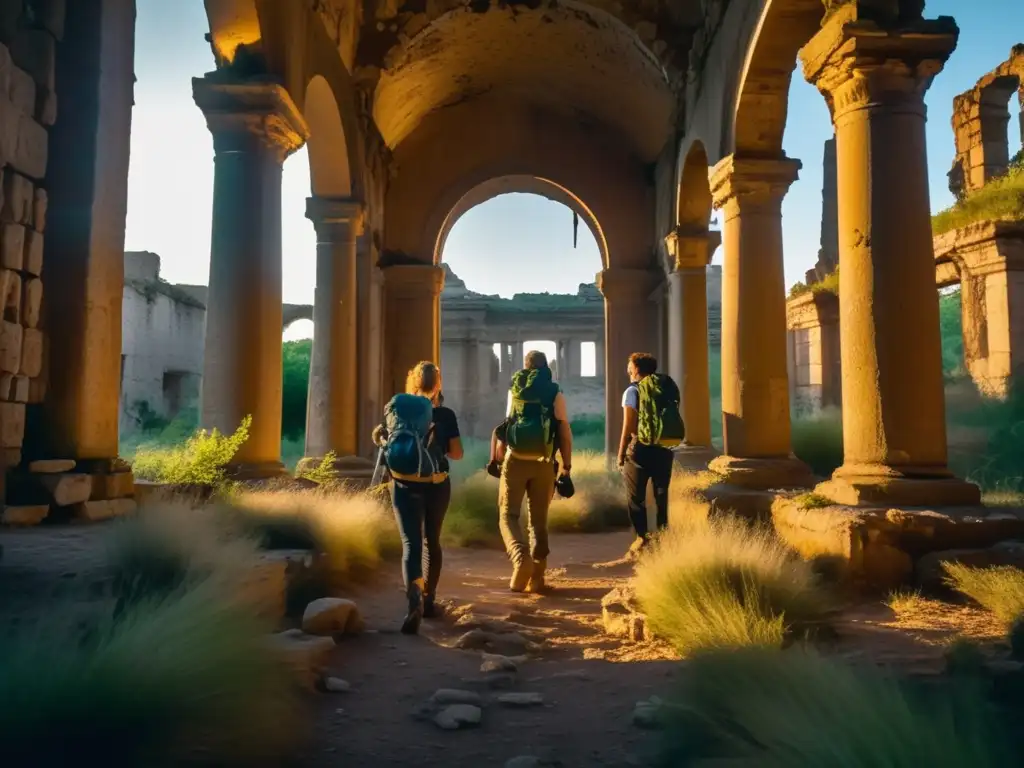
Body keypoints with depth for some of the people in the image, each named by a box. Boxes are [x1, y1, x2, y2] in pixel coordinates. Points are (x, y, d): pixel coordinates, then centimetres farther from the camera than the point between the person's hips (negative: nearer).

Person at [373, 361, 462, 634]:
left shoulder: (398, 411, -5)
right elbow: (457, 453, -4)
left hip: (405, 485, -1)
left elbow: (391, 448, -4)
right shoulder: (446, 415, -5)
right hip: (436, 485, 1)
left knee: (410, 543, -5)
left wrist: (380, 437, 16)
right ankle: (428, 600, 25)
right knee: (431, 541, 18)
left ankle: (415, 597, -29)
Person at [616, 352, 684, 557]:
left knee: (636, 496, 6)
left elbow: (628, 427, -9)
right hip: (665, 448, 5)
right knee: (661, 495, 16)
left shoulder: (633, 391, -6)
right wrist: (666, 444, 12)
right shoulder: (667, 386, 9)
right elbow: (672, 418, 6)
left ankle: (642, 538, 0)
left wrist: (620, 455, -3)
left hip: (641, 448, -5)